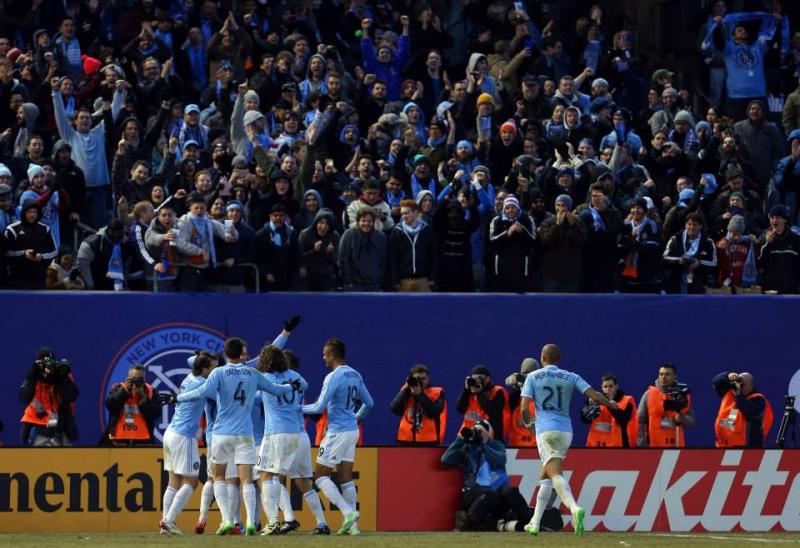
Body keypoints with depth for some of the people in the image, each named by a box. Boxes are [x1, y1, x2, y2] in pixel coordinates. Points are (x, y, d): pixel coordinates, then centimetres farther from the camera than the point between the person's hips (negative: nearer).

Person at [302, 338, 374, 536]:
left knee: (320, 476, -1)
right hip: (352, 430, 8)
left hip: (337, 432, -8)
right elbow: (369, 403, 16)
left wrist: (299, 408, -1)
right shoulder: (355, 375, 9)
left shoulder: (333, 377, -15)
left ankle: (348, 512, -15)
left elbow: (319, 407, -16)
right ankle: (352, 524, 5)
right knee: (346, 477, 9)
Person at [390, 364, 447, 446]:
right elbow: (394, 409, -4)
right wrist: (405, 390, -9)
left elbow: (435, 412, -15)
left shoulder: (436, 393, 1)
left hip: (428, 442, -3)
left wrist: (420, 395, -16)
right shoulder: (406, 392, 10)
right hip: (406, 441, 3)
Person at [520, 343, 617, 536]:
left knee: (555, 474, -16)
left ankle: (574, 508, -42)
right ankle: (535, 523, 17)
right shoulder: (571, 377, 10)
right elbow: (594, 395, 1)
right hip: (566, 431, 4)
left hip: (545, 429, -4)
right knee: (544, 476, 17)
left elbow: (524, 408, -2)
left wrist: (528, 423, 18)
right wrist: (610, 403, 21)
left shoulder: (533, 377, 5)